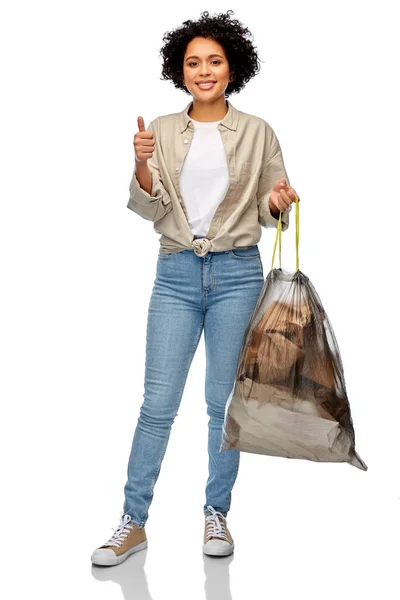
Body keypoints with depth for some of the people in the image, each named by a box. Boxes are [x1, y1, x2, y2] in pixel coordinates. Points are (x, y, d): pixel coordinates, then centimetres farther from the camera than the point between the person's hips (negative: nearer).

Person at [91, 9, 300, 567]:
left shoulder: (258, 132, 4)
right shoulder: (162, 130, 7)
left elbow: (272, 211, 9)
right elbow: (151, 209, 2)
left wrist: (277, 203, -13)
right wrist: (142, 167, -16)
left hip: (237, 273, 0)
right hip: (176, 272, 1)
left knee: (225, 401, 6)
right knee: (158, 401, 0)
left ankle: (217, 514, 22)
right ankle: (133, 521, 12)